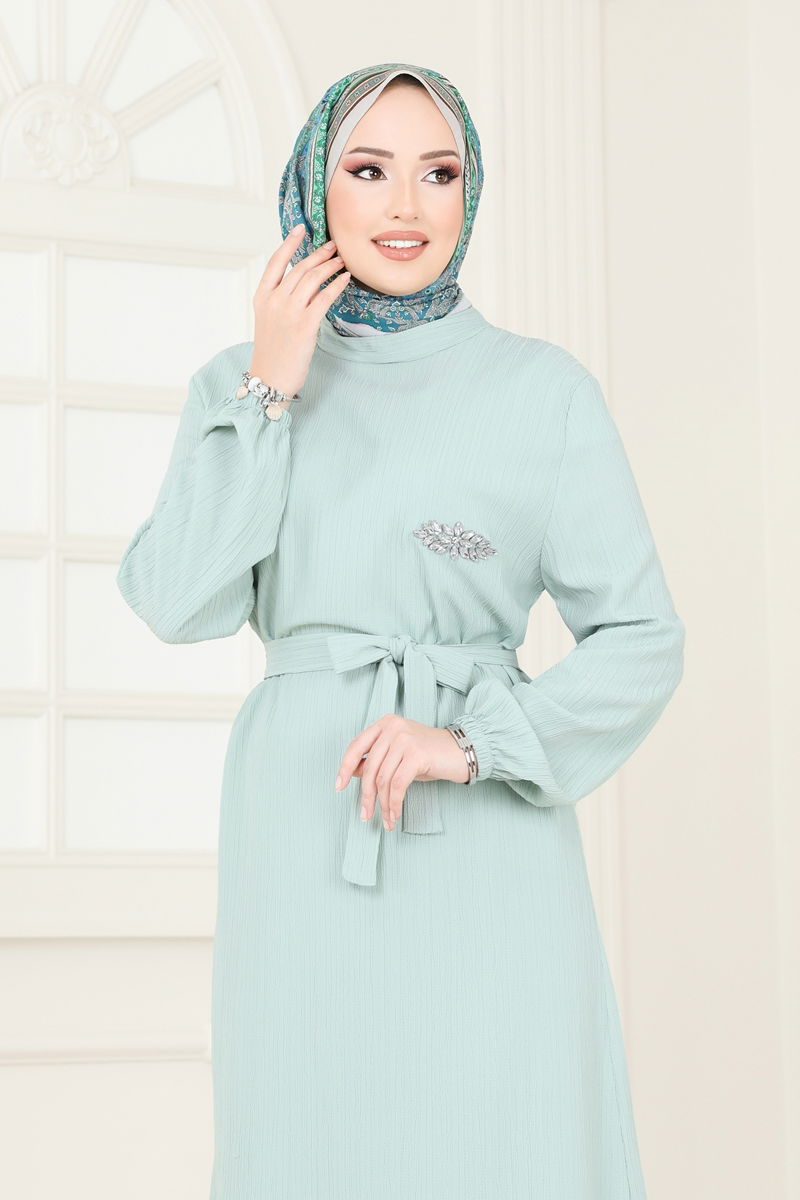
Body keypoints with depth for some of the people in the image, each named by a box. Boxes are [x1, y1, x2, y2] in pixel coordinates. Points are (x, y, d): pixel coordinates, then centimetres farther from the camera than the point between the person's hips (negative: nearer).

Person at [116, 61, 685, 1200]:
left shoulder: (544, 388, 1)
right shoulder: (244, 382, 9)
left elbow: (641, 638, -1)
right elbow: (177, 600, -4)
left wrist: (473, 743, -15)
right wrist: (272, 389, -8)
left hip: (485, 834, -2)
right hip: (303, 834, 2)